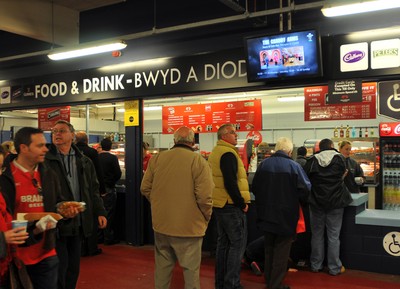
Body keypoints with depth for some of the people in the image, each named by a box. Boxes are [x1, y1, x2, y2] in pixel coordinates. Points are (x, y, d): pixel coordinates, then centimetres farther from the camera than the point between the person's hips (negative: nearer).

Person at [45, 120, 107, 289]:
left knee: (74, 268, 15)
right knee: (59, 268, 1)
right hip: (56, 224, -4)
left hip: (79, 223, 5)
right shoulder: (45, 160, -3)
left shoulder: (85, 162, 12)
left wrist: (100, 212, 6)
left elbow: (93, 190, 14)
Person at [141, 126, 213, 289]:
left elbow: (145, 188, 4)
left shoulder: (156, 158, -1)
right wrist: (206, 217, -1)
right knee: (191, 268, 8)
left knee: (162, 265, 20)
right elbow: (204, 196, -18)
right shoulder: (198, 160, -13)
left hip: (161, 223, 4)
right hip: (189, 225, -4)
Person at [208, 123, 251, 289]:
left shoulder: (215, 152, 15)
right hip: (231, 205, -10)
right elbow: (230, 183, -23)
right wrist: (242, 203, -15)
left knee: (223, 242, 15)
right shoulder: (228, 153, -16)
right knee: (237, 244, -2)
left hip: (219, 204, 10)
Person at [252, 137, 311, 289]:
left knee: (269, 249, 19)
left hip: (266, 215, 4)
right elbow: (305, 188, -14)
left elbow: (255, 187, 3)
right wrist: (301, 200, 7)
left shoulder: (263, 164, -4)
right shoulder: (293, 166, -15)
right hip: (285, 216, -4)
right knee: (281, 252, 8)